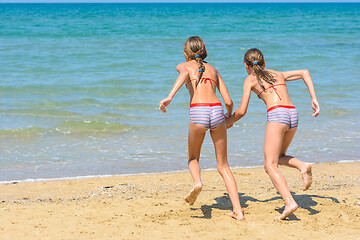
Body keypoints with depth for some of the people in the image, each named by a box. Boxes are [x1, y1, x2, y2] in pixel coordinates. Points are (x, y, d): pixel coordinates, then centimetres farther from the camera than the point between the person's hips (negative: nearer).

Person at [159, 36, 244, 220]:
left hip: (198, 112, -2)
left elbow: (184, 74, -10)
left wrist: (170, 97, -23)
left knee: (193, 158, 23)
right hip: (217, 111, 2)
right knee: (223, 166, 13)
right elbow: (228, 101, 21)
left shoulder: (184, 66, 18)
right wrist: (229, 116, 43)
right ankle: (238, 210, 1)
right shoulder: (212, 69, 27)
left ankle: (197, 182, -9)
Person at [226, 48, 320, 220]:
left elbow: (242, 111, 8)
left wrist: (230, 121, 28)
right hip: (293, 115, 6)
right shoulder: (278, 74, 28)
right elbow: (304, 73, 20)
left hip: (277, 115, -6)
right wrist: (314, 99, 14)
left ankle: (289, 203, -25)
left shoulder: (250, 79, 13)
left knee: (270, 165, -6)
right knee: (279, 157, 25)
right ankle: (302, 166, -5)